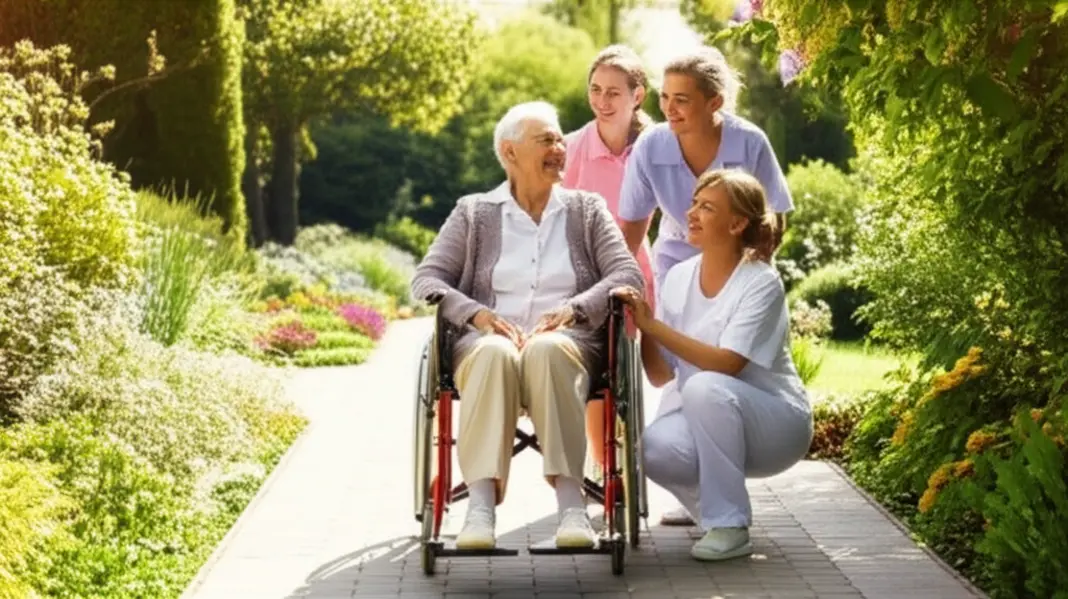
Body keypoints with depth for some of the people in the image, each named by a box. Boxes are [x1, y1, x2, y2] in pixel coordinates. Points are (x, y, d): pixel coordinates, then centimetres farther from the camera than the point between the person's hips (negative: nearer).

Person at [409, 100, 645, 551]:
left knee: (547, 350, -38)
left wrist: (573, 309, -13)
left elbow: (627, 274, 6)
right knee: (494, 354, -38)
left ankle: (571, 502, -44)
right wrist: (477, 313, -14)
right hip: (487, 339, 0)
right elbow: (426, 279, 6)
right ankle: (481, 504, -45)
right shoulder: (473, 213, 16)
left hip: (566, 341, 0)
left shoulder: (586, 210, 18)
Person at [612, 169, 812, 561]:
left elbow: (726, 364, -27)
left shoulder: (761, 283, -14)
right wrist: (641, 329, -19)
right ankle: (712, 505, 6)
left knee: (705, 387, -34)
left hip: (775, 424, -4)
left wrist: (652, 324, -27)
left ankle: (730, 526, -21)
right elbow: (661, 376, -1)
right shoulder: (679, 277, 1)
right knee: (656, 449, -29)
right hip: (706, 420, 4)